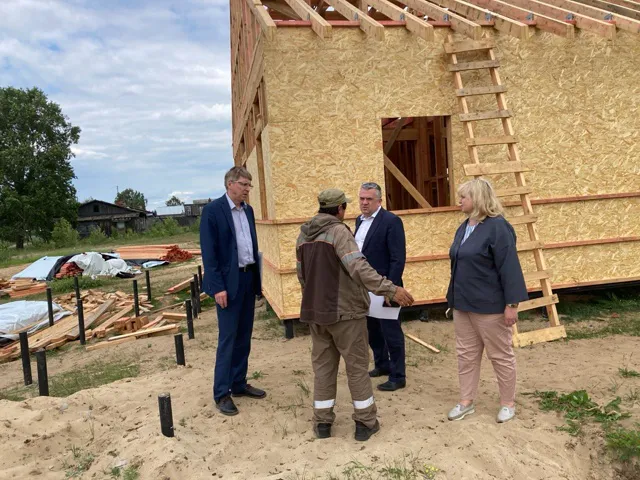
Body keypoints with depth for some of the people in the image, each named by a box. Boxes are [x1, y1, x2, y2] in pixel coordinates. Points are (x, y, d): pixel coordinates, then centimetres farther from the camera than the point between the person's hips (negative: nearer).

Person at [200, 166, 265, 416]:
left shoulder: (248, 210, 11)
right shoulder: (212, 210, -10)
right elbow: (209, 252, -13)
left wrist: (257, 278, 11)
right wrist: (217, 287, -18)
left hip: (249, 278, 7)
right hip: (228, 281, -7)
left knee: (244, 336, 13)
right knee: (228, 338, -1)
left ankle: (239, 384, 26)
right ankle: (222, 393, 11)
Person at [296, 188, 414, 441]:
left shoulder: (303, 234, 6)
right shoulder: (338, 231, -16)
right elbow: (359, 268, -28)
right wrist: (391, 289, -28)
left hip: (315, 312, 6)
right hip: (344, 311, -6)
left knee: (323, 366, 14)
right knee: (357, 366, 7)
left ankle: (322, 422, 21)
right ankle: (365, 422, 17)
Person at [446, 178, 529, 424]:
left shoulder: (497, 227, -17)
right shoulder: (464, 227, 9)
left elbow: (509, 267, -19)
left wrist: (512, 304, -21)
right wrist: (454, 298, 18)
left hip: (489, 306, -8)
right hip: (463, 304, 8)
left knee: (500, 355, 9)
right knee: (466, 353, 15)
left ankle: (508, 403, 25)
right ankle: (466, 401, 27)